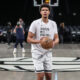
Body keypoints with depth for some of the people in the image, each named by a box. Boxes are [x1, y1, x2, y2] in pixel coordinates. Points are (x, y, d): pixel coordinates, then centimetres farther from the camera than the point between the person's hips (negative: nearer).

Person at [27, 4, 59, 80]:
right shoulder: (35, 23, -10)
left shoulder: (53, 24, 4)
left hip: (48, 53, 5)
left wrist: (54, 43, -18)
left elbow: (56, 38, 6)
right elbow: (28, 39, -10)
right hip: (37, 53, -4)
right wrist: (39, 41, -28)